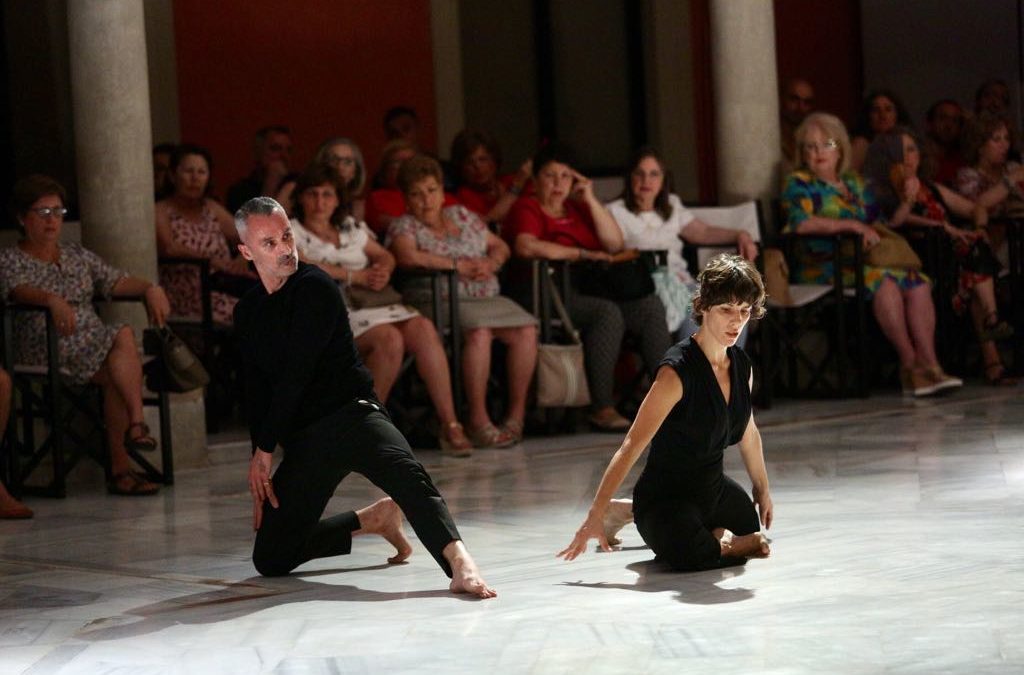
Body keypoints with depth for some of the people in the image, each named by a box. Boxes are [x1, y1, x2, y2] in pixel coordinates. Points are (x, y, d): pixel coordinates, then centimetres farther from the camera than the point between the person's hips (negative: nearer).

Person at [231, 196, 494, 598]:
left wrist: (265, 449, -7)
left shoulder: (314, 288, -7)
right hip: (304, 439, 7)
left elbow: (296, 375, -12)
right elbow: (256, 393, 13)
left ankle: (460, 564, -61)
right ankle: (375, 519, 20)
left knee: (406, 475, -38)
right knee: (270, 560, 4)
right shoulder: (247, 312, 13)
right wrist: (260, 466, 4)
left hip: (350, 414, -7)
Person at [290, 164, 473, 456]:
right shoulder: (290, 232, 8)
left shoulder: (351, 227, 26)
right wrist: (355, 276, -13)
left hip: (371, 302, 6)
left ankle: (449, 425, -28)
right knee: (390, 338, -33)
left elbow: (385, 256, 24)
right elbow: (298, 265, -11)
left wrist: (382, 272, -2)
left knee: (423, 328, -24)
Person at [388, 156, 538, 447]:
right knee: (478, 332, -36)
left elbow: (500, 247, 23)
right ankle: (478, 421, -31)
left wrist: (490, 263, -2)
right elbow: (407, 256, -15)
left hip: (487, 297, 5)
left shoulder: (462, 215, 23)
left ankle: (517, 414, -17)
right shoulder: (404, 226, 7)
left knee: (526, 330, -23)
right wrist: (460, 265, -12)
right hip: (438, 301, -5)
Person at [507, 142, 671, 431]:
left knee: (651, 307, -12)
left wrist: (590, 199, 5)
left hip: (590, 290, 7)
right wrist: (583, 254, -14)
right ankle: (601, 408, -32)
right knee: (608, 312, -32)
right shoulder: (527, 209, 3)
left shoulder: (578, 209, 24)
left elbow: (614, 244, 12)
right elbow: (526, 246, -19)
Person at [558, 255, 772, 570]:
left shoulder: (742, 366, -1)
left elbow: (748, 433, 19)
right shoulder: (677, 370, -25)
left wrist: (762, 489, 31)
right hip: (664, 494, -8)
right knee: (690, 555, -40)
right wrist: (595, 516, -29)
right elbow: (632, 446, -26)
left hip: (713, 488, 8)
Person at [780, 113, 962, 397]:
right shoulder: (799, 184, 3)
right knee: (883, 281, -33)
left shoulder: (855, 183, 23)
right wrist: (853, 225, -15)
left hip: (861, 260, 6)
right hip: (821, 266, -6)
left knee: (918, 283, -20)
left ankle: (929, 362, -30)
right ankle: (909, 362, -29)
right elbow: (801, 223, -16)